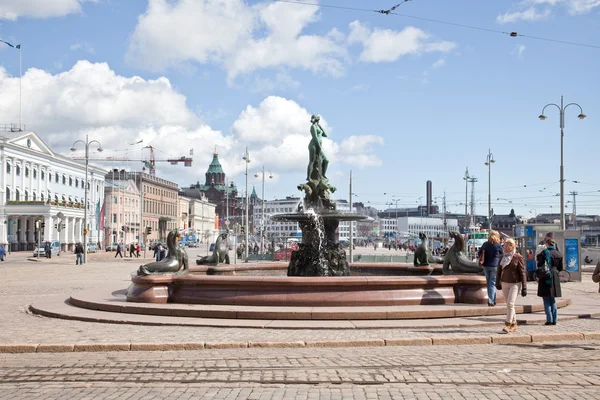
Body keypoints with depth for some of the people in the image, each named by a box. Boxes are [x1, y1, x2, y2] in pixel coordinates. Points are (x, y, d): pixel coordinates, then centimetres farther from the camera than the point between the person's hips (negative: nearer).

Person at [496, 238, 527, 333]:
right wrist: (497, 282, 6)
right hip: (505, 283, 6)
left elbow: (523, 273, -7)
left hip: (515, 284, -5)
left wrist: (524, 287, -9)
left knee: (510, 304, -15)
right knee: (509, 305, 9)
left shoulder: (518, 257, -8)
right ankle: (514, 325, 20)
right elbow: (499, 271, 14)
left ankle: (508, 325, -15)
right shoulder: (502, 257, 7)